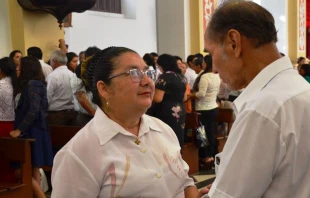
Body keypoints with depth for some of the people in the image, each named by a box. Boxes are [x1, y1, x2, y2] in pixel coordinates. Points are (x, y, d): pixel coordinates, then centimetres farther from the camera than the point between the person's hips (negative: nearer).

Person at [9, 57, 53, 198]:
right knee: (33, 171, 10)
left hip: (30, 132, -9)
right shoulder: (38, 84, 13)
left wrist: (19, 130, -19)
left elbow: (33, 110, -23)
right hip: (35, 131, 9)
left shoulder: (31, 84, -13)